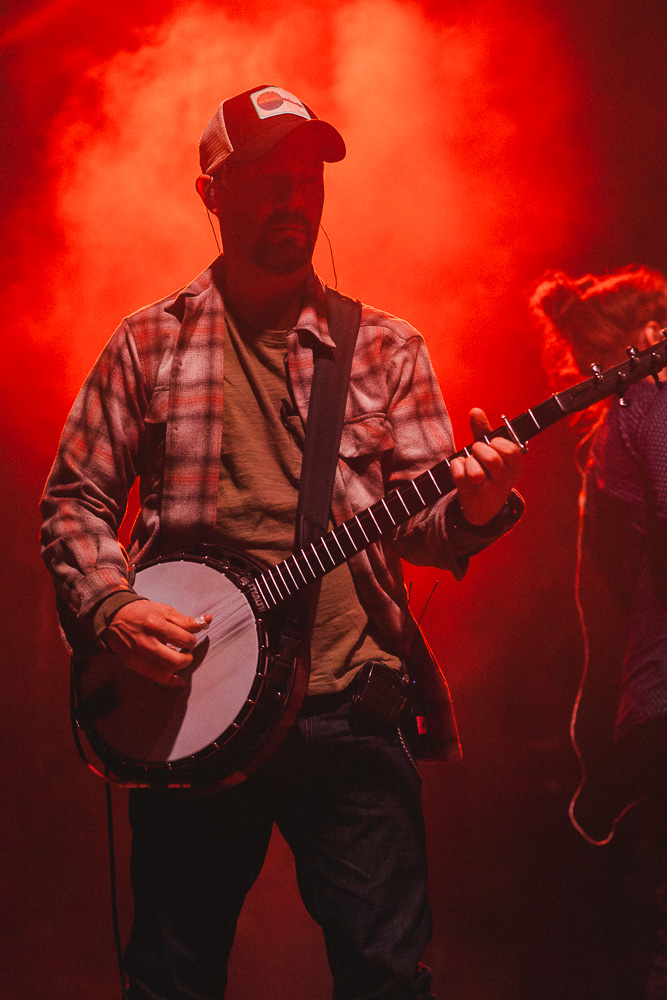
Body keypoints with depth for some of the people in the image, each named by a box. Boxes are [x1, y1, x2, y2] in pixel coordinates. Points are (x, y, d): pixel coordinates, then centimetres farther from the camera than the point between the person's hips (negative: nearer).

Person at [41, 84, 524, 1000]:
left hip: (349, 708, 0)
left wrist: (472, 508, -18)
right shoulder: (149, 342, 7)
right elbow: (74, 501, 8)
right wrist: (111, 608, -10)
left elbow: (419, 521, 4)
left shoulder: (384, 347, 8)